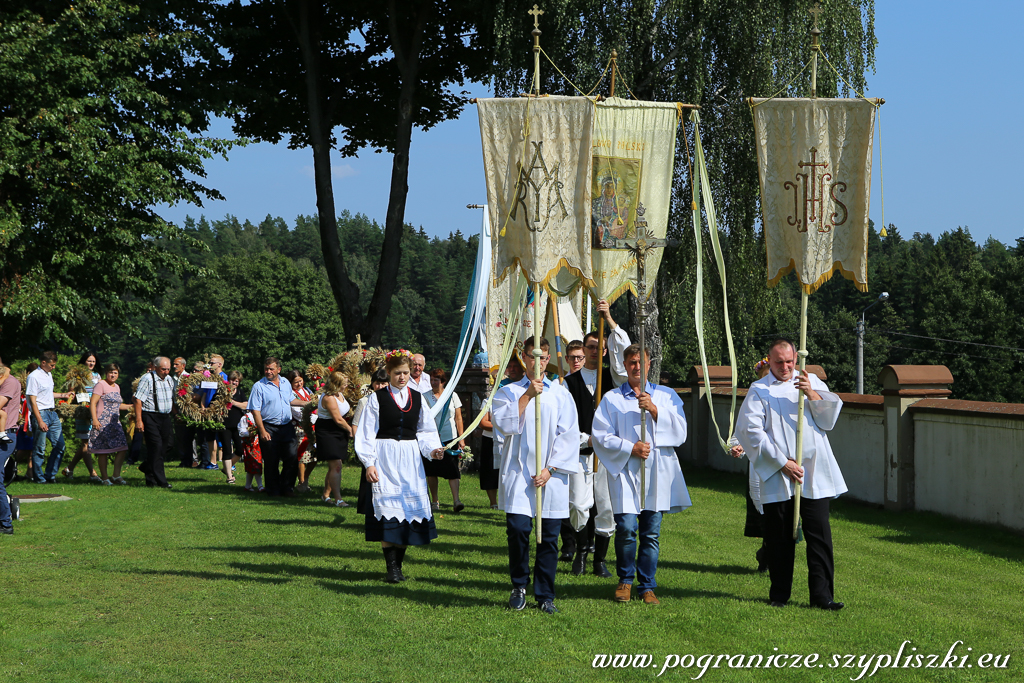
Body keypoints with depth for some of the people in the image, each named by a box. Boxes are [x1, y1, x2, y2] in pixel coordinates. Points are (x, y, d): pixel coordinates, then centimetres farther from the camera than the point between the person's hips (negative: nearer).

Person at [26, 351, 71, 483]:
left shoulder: (49, 374, 15)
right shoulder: (34, 377, -12)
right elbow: (32, 400, -16)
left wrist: (62, 395, 20)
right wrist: (40, 421, -20)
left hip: (53, 413, 9)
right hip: (41, 413, -9)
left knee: (59, 445, 7)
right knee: (40, 449, -1)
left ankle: (50, 475, 16)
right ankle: (40, 478, 7)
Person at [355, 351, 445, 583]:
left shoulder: (417, 398, 10)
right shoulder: (377, 398, 0)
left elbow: (426, 431, 15)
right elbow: (367, 433, 0)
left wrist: (433, 450, -4)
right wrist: (369, 464, -7)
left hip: (410, 460, 4)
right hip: (385, 458, -4)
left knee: (410, 509, 1)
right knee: (388, 510, -10)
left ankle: (398, 564, 11)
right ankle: (391, 568, -8)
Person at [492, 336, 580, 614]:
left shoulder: (560, 394, 10)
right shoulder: (510, 391, 9)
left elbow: (568, 435, 5)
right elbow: (504, 424, -8)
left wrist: (549, 469, -5)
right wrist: (527, 395, -14)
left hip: (550, 476, 1)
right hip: (518, 473, -1)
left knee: (549, 536, 1)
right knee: (518, 528, -12)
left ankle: (545, 595, 10)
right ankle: (519, 586, 8)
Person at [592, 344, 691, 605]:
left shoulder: (667, 396, 13)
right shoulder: (612, 398, 9)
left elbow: (680, 432, 2)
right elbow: (600, 436, 2)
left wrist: (655, 410, -10)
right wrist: (630, 448, -9)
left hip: (658, 472, 2)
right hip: (625, 471, -1)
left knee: (651, 532, 0)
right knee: (626, 528, -12)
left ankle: (647, 586, 12)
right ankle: (625, 579, 10)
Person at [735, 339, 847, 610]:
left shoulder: (811, 382, 14)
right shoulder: (759, 391, 4)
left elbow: (830, 417, 7)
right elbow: (749, 430, -5)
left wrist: (813, 394, -12)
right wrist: (782, 462, -10)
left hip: (814, 475, 2)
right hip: (778, 478, -2)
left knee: (819, 535, -4)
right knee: (779, 539, 3)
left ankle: (821, 594, 0)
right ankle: (779, 593, 15)